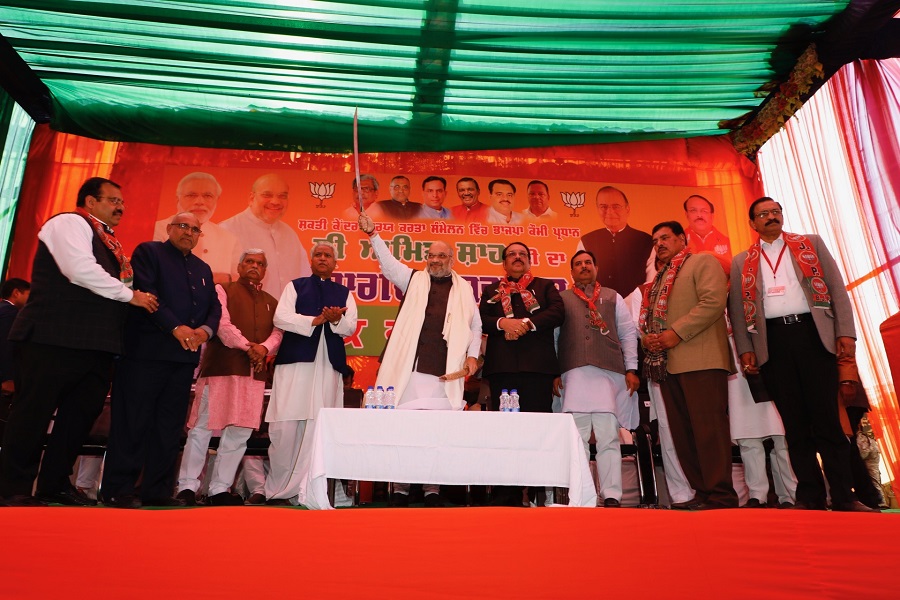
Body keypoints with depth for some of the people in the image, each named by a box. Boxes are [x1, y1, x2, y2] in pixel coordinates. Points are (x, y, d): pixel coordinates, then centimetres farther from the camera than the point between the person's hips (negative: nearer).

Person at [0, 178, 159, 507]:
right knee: (34, 411, -1)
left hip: (96, 343, 9)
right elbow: (82, 270, -18)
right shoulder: (69, 222, -2)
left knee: (82, 412, 9)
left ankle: (55, 483, 21)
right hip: (56, 338, -9)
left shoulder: (108, 241, 23)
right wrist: (131, 294, -11)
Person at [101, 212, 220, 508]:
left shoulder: (203, 269, 22)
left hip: (185, 355, 6)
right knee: (133, 422, -3)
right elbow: (145, 292, -10)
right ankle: (119, 490, 4)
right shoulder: (148, 252, 4)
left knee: (170, 425, 6)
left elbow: (215, 307, 14)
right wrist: (175, 327, -18)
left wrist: (206, 329, -7)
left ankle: (157, 490, 11)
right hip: (147, 351, -6)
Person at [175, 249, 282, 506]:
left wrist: (264, 348, -12)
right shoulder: (222, 291, 8)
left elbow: (278, 333, 8)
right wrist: (247, 346, -16)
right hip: (220, 367, -4)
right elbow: (223, 324, -6)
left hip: (254, 373, 4)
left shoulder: (271, 302, 21)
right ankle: (187, 485, 8)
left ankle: (220, 489, 12)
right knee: (202, 427, -2)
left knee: (240, 432, 4)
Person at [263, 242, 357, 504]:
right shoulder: (295, 286, 15)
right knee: (286, 426, -6)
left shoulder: (344, 293, 20)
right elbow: (281, 318, 0)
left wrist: (336, 320, -15)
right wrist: (316, 320, -11)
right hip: (295, 361, -1)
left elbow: (350, 327, 7)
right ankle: (278, 489, 3)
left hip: (329, 365, 2)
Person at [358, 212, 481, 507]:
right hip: (411, 369, 0)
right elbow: (388, 261, 3)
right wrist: (372, 233, -9)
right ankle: (400, 488, 8)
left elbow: (475, 326, 18)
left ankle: (432, 489, 10)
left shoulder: (464, 288, 17)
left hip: (446, 372, 0)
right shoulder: (414, 279, 15)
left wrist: (472, 355, 6)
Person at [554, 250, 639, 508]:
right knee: (577, 439, -2)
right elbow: (552, 337, 10)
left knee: (608, 438, -4)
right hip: (574, 374, 0)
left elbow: (628, 334, 15)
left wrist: (631, 369, 5)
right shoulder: (561, 299, 16)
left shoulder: (613, 298, 20)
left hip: (609, 373, 1)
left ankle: (612, 497, -1)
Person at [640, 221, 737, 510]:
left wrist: (677, 333, -15)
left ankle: (720, 496, -5)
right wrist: (647, 337, 2)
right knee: (682, 432, 6)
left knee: (708, 429, -9)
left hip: (700, 360, -8)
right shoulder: (659, 279, 27)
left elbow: (714, 301, -11)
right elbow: (649, 318, 25)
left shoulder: (702, 262, 5)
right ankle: (702, 492, 12)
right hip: (667, 364, 8)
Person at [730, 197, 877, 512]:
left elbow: (837, 288, 6)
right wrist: (746, 350, 0)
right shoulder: (742, 262, 14)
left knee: (826, 418, -1)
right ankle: (810, 497, 9)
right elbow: (738, 309, 10)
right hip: (772, 341, 1)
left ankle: (844, 496, 6)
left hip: (812, 333, -1)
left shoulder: (812, 244, 13)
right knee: (794, 422, 3)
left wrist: (845, 332, -5)